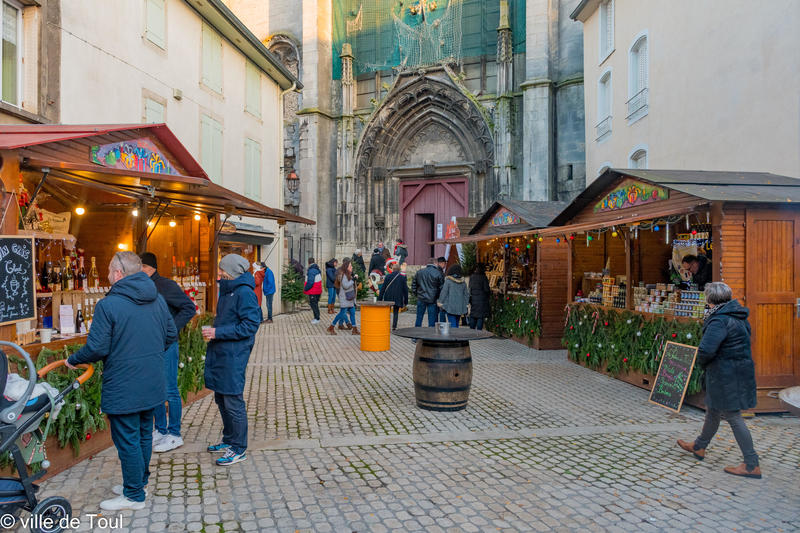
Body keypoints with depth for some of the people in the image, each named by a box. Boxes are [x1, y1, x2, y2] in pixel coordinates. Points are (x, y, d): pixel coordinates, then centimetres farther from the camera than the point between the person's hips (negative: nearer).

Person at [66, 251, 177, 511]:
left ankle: (134, 495, 17)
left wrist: (73, 360, 1)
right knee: (144, 434, 20)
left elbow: (97, 348, -18)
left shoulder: (108, 305, -18)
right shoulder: (158, 300, 3)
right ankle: (139, 481, 37)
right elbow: (171, 335, 10)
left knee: (127, 440, 6)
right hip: (152, 385, 7)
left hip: (123, 389, -7)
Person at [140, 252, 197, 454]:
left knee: (170, 390, -1)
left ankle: (175, 435, 8)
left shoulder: (166, 285, -11)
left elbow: (190, 308, -15)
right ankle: (160, 431, 26)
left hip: (166, 345, -7)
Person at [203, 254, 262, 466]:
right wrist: (212, 331, 9)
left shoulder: (244, 293, -16)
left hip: (233, 355, -10)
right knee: (221, 399, 18)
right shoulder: (227, 290, 14)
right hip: (219, 353, 10)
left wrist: (218, 332, -20)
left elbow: (250, 325, -20)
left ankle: (239, 449, 9)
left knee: (233, 401, -3)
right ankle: (229, 440, 33)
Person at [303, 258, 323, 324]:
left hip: (313, 292, -9)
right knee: (315, 304, 17)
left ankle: (317, 319, 2)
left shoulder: (311, 271, -22)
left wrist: (305, 289, -11)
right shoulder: (318, 269, 8)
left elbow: (310, 282, -26)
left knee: (313, 304, -1)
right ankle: (316, 317, 25)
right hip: (318, 290, 9)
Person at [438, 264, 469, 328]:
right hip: (460, 307, 5)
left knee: (452, 324, -6)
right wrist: (464, 305, 19)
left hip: (450, 307, -5)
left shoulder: (448, 281, -8)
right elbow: (466, 294, 12)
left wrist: (440, 302, 3)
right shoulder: (463, 282, 7)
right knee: (456, 323, 16)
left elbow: (444, 292, -6)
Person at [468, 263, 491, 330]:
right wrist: (490, 292, 12)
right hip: (481, 300, -4)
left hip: (473, 299, 4)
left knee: (472, 317, 12)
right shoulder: (483, 277, -10)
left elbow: (470, 288, 7)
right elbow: (486, 289, -10)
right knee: (480, 317, 1)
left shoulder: (471, 277, 3)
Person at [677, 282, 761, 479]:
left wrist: (702, 364, -8)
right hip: (739, 371, 10)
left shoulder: (719, 320, -23)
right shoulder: (738, 316, 8)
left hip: (726, 376, -10)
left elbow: (706, 350, -31)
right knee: (713, 410, 21)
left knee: (733, 416, -1)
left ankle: (752, 465, 6)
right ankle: (699, 447, 37)